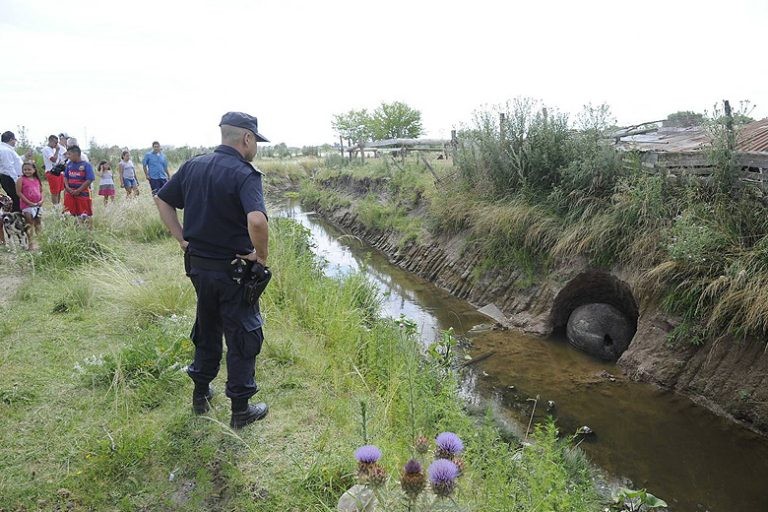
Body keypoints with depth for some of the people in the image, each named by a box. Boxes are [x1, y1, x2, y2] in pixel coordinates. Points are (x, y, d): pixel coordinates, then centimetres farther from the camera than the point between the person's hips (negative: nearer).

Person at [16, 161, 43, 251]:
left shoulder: (37, 179, 7)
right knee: (30, 224, -3)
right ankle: (31, 243, -1)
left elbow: (41, 191, 13)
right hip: (27, 205, -5)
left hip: (38, 205, 5)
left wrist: (41, 200, -4)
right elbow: (19, 192, -11)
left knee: (37, 223, 14)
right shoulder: (21, 180, -8)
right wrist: (29, 202, -16)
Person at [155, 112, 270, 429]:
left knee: (207, 330, 23)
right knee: (243, 336, 8)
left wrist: (181, 239, 10)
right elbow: (256, 220, -36)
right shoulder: (244, 174, -19)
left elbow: (162, 200, 13)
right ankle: (241, 409, 19)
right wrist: (261, 255, -20)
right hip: (234, 270, -7)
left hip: (198, 265, 7)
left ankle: (200, 394, 38)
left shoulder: (193, 166, 4)